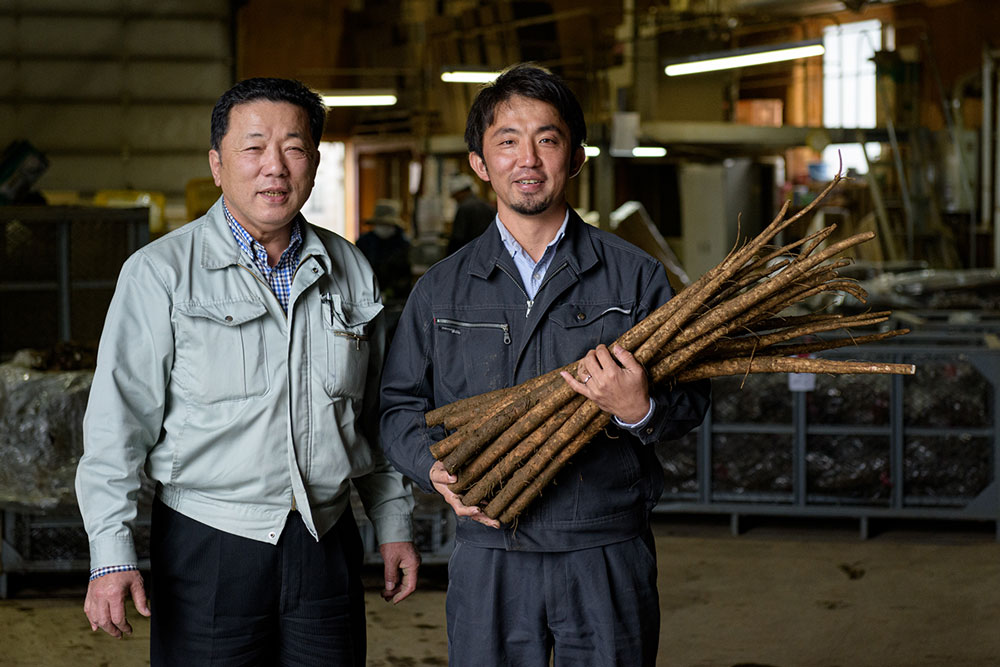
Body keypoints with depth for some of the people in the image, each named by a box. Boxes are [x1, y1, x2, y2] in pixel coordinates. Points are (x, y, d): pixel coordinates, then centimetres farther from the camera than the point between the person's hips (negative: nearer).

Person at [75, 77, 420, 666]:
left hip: (328, 545, 4)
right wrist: (112, 555, -14)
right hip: (206, 546, -3)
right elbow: (118, 422, -8)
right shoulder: (160, 274, -5)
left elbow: (376, 416, 17)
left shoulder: (351, 272, 9)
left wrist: (395, 525, 15)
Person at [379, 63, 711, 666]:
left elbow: (691, 401, 3)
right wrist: (434, 467, -6)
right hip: (487, 558, 1)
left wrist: (639, 411, -19)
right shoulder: (441, 290, 9)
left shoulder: (634, 276, 4)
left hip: (609, 556, -1)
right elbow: (402, 406, 14)